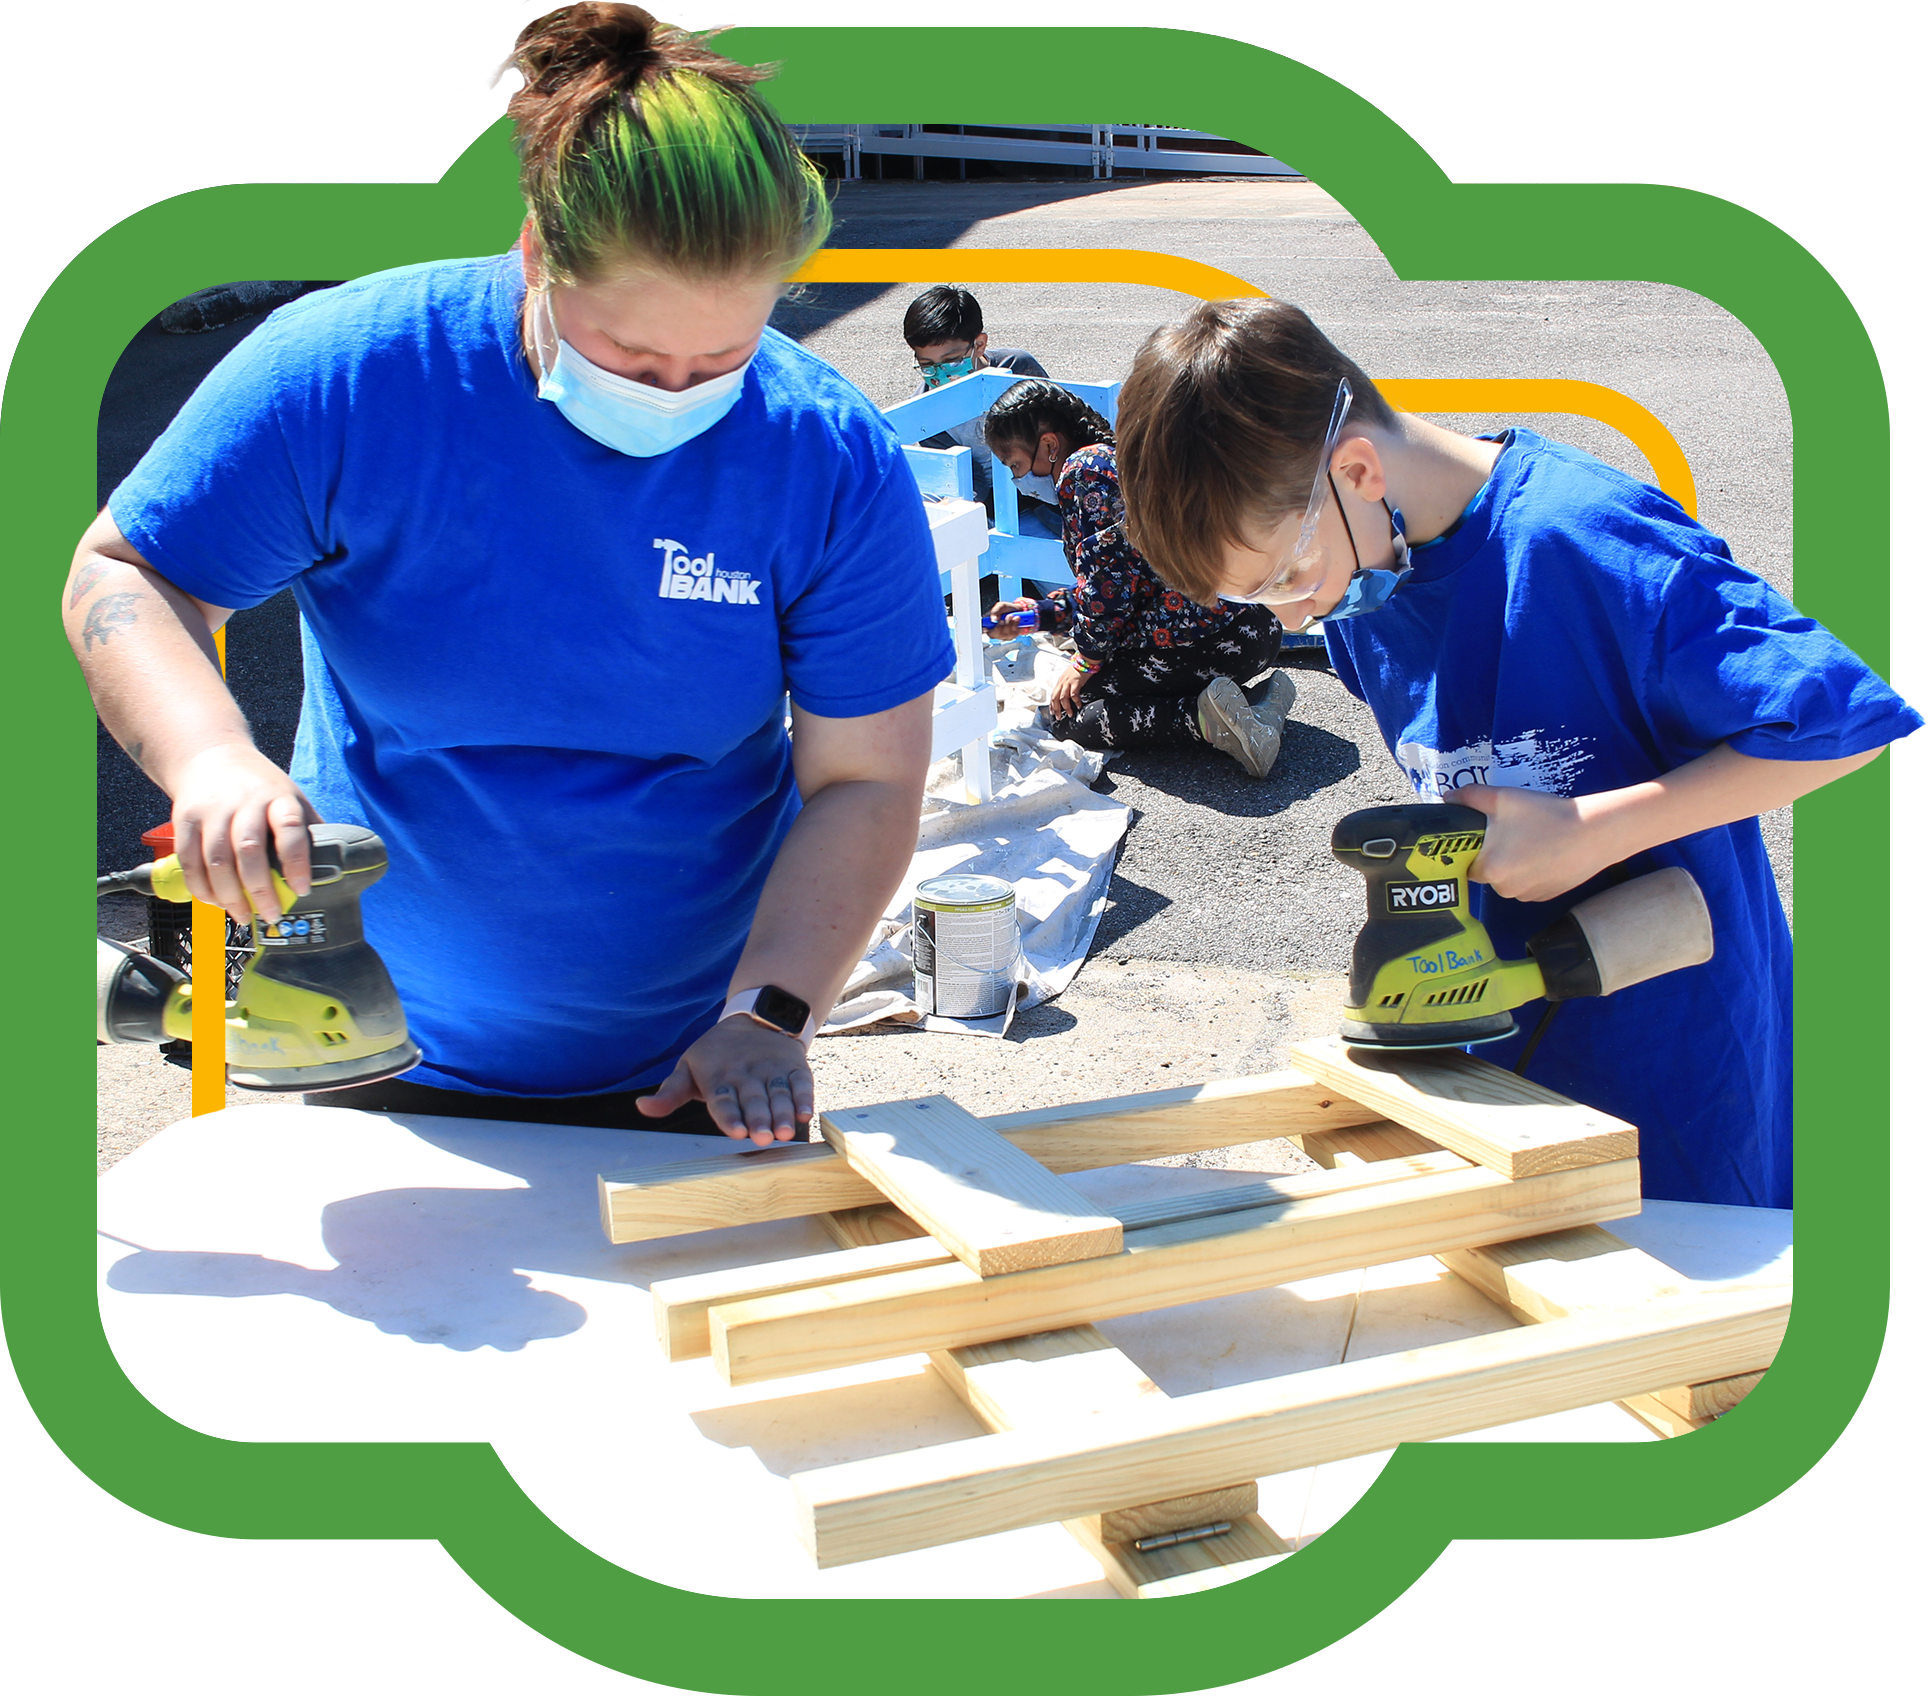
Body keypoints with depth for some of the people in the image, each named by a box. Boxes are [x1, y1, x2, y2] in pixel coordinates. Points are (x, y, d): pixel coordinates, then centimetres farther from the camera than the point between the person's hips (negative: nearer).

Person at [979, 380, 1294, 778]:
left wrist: (1087, 658, -3)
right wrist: (1039, 611, 30)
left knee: (1061, 714, -3)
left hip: (1206, 635, -10)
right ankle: (1258, 701, 8)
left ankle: (1203, 718, -18)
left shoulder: (1081, 471, -6)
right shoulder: (1116, 455, 25)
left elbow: (1108, 576, -15)